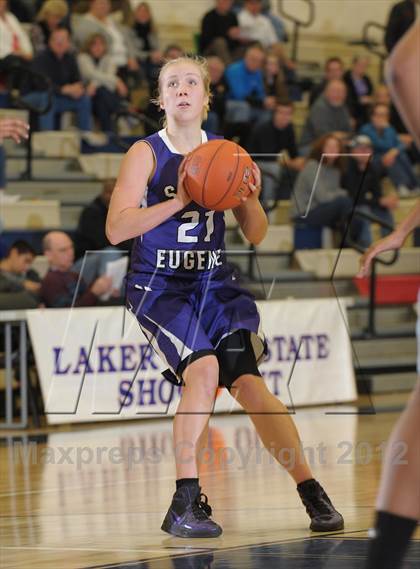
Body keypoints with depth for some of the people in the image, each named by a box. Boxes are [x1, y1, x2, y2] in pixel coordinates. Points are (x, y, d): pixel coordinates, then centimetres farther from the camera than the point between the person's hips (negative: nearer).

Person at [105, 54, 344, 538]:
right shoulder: (146, 153, -6)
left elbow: (256, 235, 10)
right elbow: (115, 229, -17)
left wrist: (250, 198, -11)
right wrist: (179, 201, -25)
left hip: (213, 282, 3)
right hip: (158, 285, -3)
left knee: (247, 381, -8)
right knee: (204, 367, -25)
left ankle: (312, 494, 1)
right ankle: (185, 505, -17)